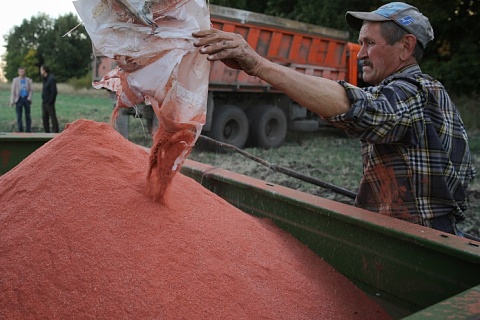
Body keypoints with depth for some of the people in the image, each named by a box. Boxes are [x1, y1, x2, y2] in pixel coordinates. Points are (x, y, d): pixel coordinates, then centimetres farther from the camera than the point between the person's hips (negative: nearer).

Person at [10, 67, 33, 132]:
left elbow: (31, 90, 7)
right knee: (19, 116, -1)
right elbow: (13, 91, 0)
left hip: (26, 99, 1)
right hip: (19, 99, -1)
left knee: (28, 115, 5)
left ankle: (28, 130, 12)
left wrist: (29, 98, -5)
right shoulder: (15, 80, 0)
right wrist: (12, 101, -5)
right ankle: (20, 131, 5)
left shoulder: (28, 80, 4)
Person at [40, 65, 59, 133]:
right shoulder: (45, 79, 14)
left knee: (53, 117, -5)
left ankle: (55, 132, -1)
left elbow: (54, 91, -18)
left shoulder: (51, 79, -14)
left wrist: (50, 102, -18)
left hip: (49, 102, -9)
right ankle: (47, 132, 16)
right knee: (44, 117, 10)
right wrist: (43, 100, 11)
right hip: (44, 102, 9)